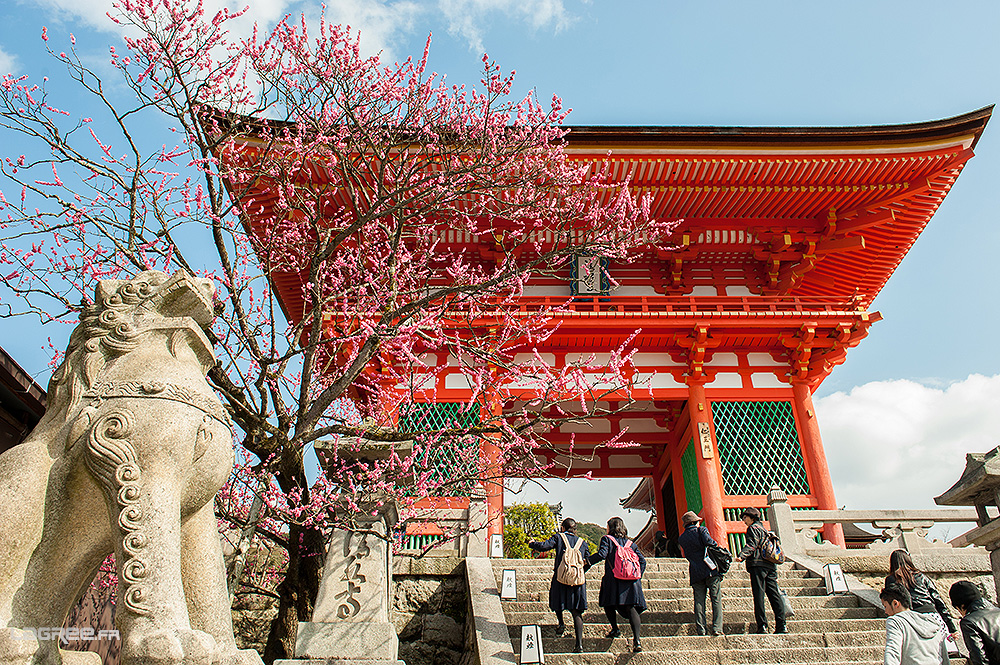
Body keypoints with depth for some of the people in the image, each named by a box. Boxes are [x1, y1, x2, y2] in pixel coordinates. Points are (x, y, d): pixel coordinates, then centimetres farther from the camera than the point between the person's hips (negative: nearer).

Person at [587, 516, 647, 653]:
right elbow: (642, 560, 12)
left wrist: (587, 561, 2)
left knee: (609, 604, 20)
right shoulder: (630, 543, 19)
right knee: (630, 607, -4)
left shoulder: (607, 539, 7)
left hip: (613, 579, -3)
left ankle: (615, 629, 16)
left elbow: (601, 554, -9)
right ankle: (636, 640, -16)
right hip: (631, 581, 3)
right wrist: (637, 576, 18)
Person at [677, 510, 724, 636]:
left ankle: (700, 629, 0)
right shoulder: (701, 530, 2)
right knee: (716, 600, 1)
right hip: (711, 569, -3)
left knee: (699, 601, 5)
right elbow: (709, 542, -16)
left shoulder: (681, 538, 15)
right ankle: (717, 628, -5)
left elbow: (687, 555, 17)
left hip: (696, 573, 3)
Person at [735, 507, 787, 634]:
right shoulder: (765, 530, 28)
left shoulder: (753, 528, 2)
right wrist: (775, 574, 30)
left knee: (759, 595, -9)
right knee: (775, 595, 5)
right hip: (771, 566, 8)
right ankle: (781, 625, 0)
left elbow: (751, 545, -16)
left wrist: (742, 555, -31)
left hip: (758, 565, -8)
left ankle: (762, 626, -13)